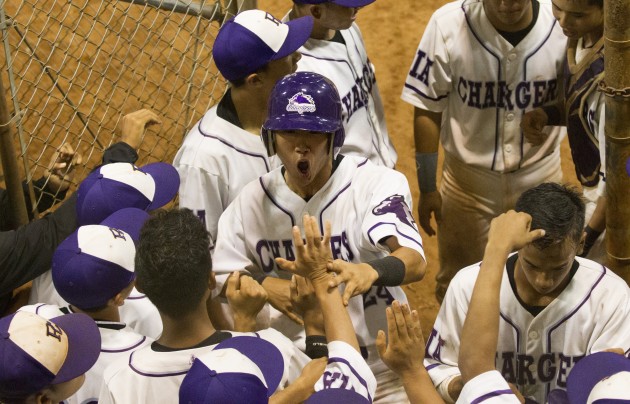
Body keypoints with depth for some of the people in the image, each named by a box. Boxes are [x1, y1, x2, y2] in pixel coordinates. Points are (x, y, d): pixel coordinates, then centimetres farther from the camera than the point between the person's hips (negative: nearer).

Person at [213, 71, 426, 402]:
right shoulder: (252, 201, -1)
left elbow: (415, 262, -30)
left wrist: (371, 271, -52)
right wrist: (264, 285, -18)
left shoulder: (377, 183, -14)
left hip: (381, 371, -3)